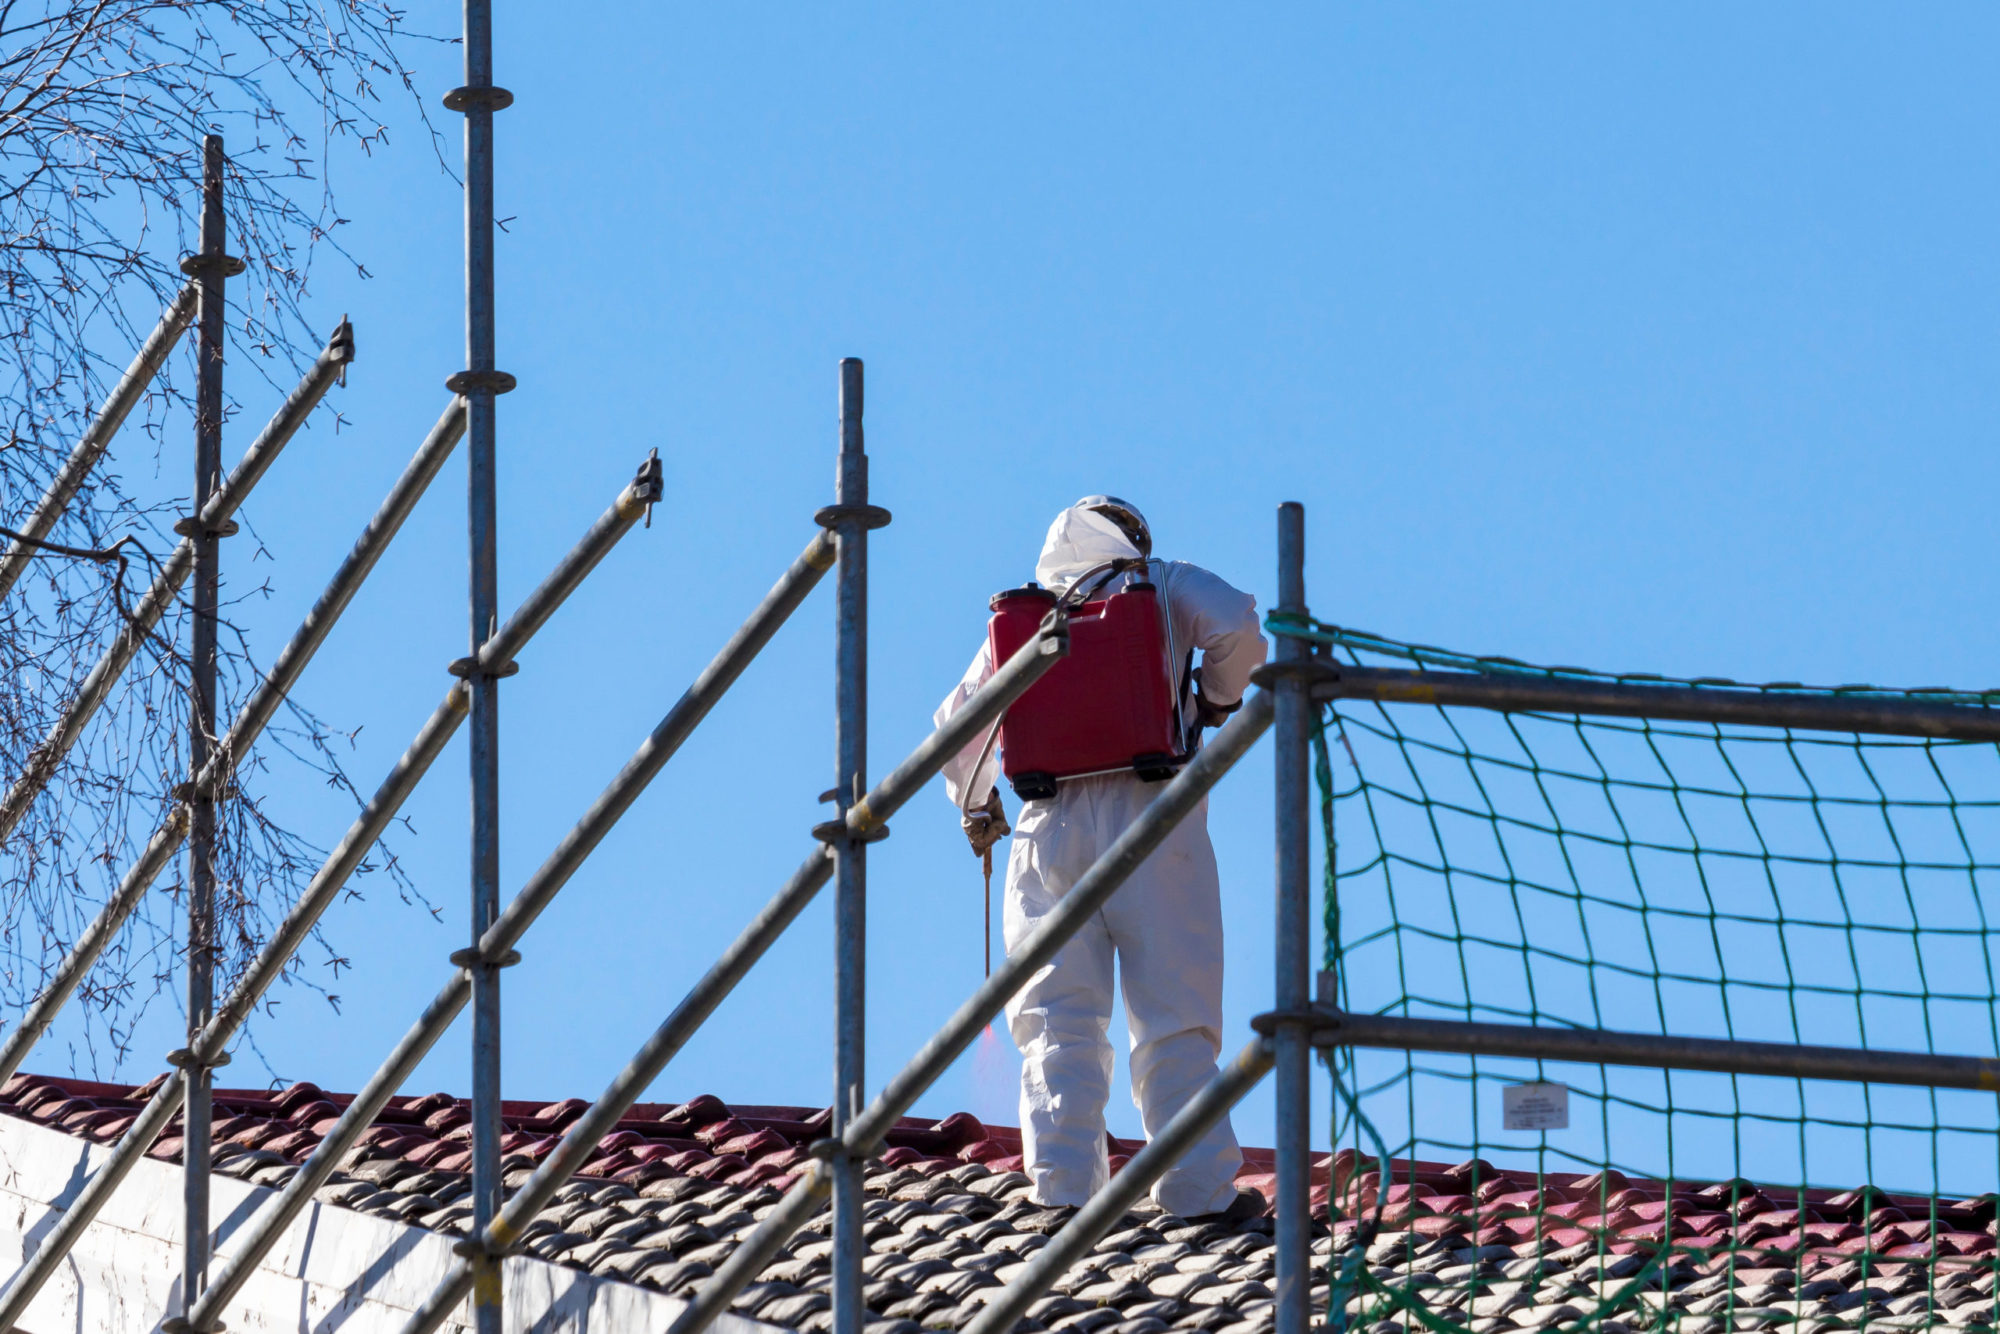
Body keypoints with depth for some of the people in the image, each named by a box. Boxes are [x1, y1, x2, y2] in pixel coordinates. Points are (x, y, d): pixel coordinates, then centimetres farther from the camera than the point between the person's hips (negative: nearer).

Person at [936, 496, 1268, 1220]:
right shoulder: (1162, 584, 11)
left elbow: (959, 719, 25)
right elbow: (1237, 624, -8)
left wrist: (975, 803, 41)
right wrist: (1218, 694, 12)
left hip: (1052, 821, 3)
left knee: (1059, 1017, 3)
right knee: (1173, 1013, -2)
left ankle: (1063, 1183, -7)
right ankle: (1198, 1186, -5)